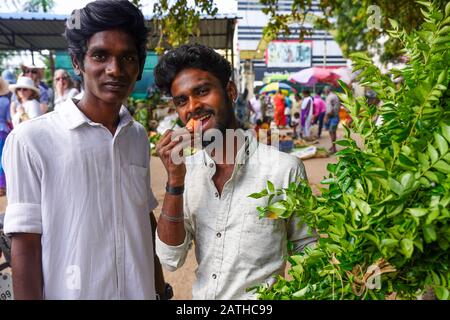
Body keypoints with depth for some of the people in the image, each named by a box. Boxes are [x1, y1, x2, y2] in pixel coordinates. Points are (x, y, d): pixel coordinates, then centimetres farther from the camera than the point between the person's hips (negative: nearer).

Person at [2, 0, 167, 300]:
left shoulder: (140, 136, -1)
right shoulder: (31, 139, -16)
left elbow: (146, 220, 7)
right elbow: (26, 247, -12)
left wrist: (161, 287, 9)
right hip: (71, 292, -4)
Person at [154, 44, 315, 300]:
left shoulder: (284, 168, -20)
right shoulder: (187, 171, -7)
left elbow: (308, 251, -7)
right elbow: (171, 258, -12)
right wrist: (175, 181, -21)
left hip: (263, 298, -3)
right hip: (201, 294, 4)